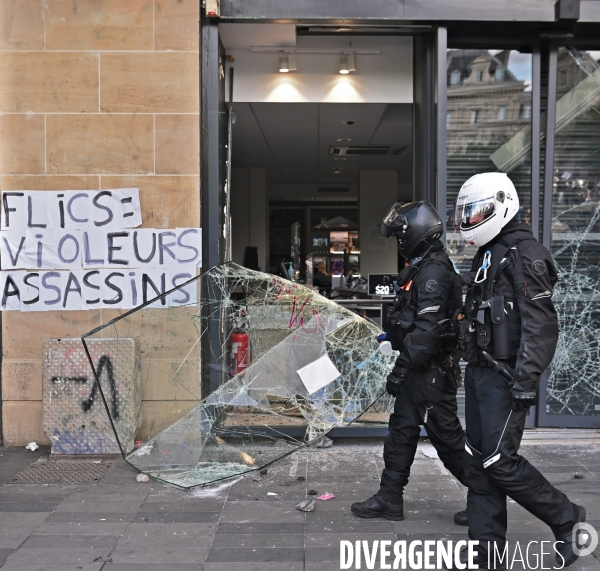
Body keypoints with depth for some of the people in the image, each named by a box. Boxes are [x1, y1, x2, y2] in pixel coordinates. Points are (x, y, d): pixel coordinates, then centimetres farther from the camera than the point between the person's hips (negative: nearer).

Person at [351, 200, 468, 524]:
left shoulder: (434, 271, -19)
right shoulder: (422, 269, 13)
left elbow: (427, 328, -26)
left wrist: (402, 368, -24)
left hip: (432, 372, -10)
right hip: (420, 372, 10)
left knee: (447, 436, 0)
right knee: (402, 430, 14)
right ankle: (389, 499, 23)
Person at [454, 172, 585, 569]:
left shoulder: (524, 253, -13)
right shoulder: (488, 254, 17)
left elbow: (540, 324, -20)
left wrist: (526, 379, -24)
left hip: (506, 376, -10)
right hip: (480, 372, 10)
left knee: (499, 460, -8)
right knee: (480, 462, 10)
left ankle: (567, 519, 14)